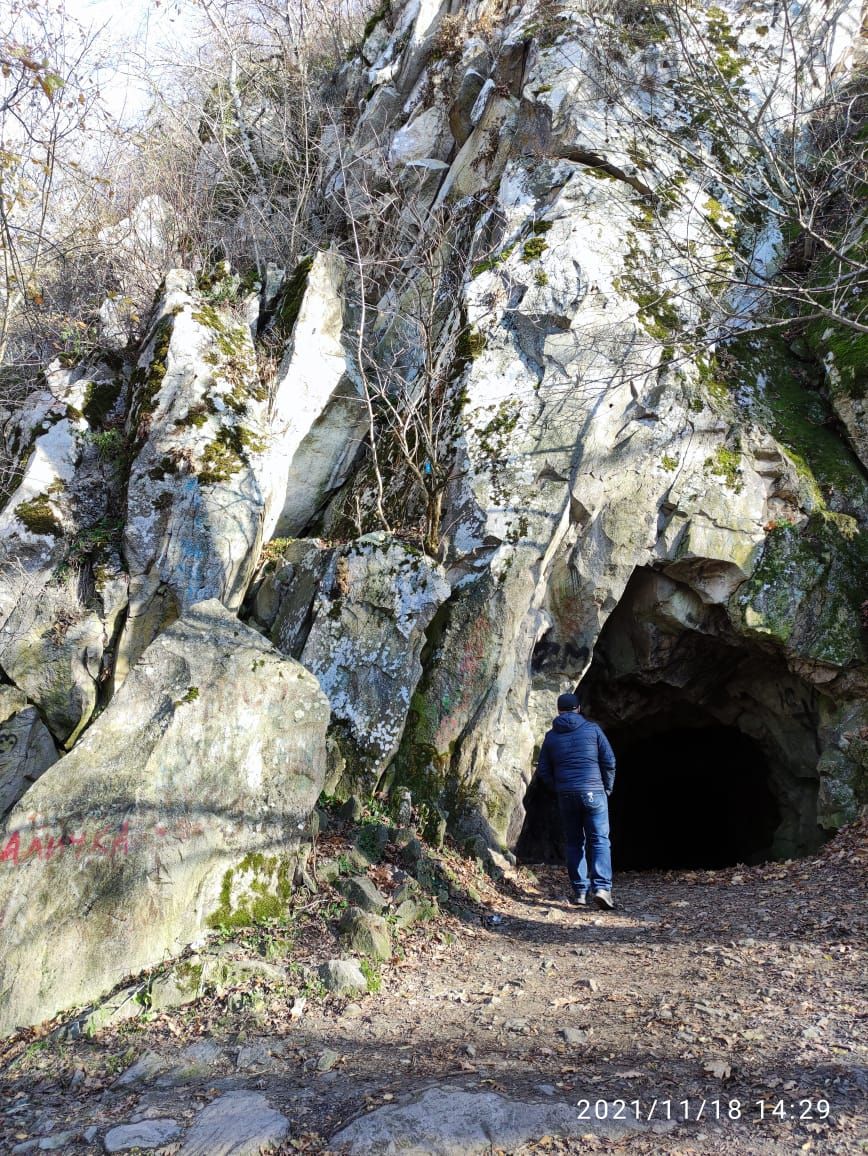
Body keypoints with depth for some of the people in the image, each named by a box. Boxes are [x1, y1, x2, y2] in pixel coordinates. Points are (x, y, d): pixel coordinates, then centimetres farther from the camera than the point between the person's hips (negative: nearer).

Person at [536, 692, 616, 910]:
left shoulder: (551, 736, 7)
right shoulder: (592, 729, 1)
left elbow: (543, 770, 8)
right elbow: (609, 761, -1)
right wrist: (607, 789, 11)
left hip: (566, 795, 2)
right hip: (594, 792, -2)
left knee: (574, 843, 12)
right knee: (600, 840, 0)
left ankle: (580, 891, 11)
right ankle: (601, 887, -16)